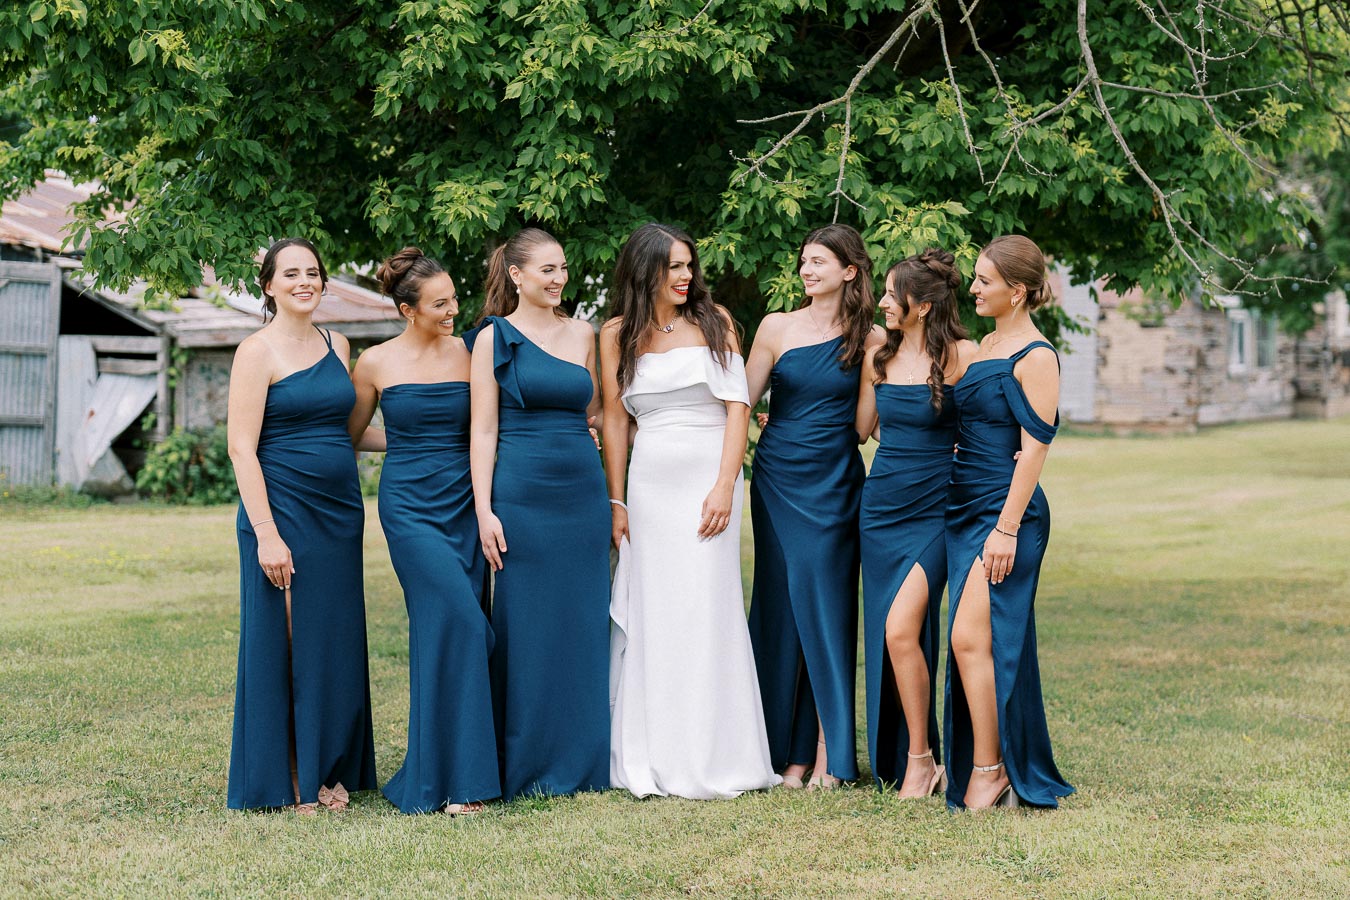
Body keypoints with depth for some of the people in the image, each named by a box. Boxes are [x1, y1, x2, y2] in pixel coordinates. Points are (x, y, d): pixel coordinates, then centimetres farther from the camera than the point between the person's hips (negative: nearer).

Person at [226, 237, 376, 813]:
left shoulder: (336, 346, 12)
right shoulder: (258, 352, -7)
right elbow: (241, 449, -12)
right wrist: (265, 533, -18)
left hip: (339, 513, 6)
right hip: (282, 512, -6)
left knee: (336, 644, 9)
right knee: (282, 642, -1)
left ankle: (329, 771, 20)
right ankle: (284, 782, 8)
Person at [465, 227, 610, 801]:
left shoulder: (583, 334, 11)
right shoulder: (495, 337, -1)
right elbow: (483, 429, -5)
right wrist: (484, 511, -10)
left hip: (584, 494, 4)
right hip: (523, 497, -4)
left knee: (584, 628, 7)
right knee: (527, 630, 0)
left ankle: (583, 763, 16)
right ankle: (527, 768, 10)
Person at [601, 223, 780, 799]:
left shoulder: (713, 321, 3)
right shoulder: (618, 334, 7)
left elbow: (737, 405, -2)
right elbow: (614, 418, 8)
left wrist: (724, 487, -10)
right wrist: (616, 502, 4)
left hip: (708, 477, -2)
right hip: (650, 481, 2)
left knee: (705, 611, -4)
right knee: (649, 614, 3)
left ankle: (711, 760, 3)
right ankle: (652, 761, 10)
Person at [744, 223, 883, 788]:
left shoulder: (869, 339, 3)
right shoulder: (778, 328, 4)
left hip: (836, 484, -1)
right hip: (778, 482, 1)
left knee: (826, 608, -4)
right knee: (780, 608, 2)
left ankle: (827, 751, 0)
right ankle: (787, 749, 8)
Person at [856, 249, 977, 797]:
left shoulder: (961, 356, -7)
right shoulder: (878, 358, 9)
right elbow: (860, 429, 19)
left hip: (935, 510, -5)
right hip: (881, 506, 6)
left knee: (901, 629, -17)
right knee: (885, 636, 6)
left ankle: (921, 759, -4)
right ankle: (896, 761, 18)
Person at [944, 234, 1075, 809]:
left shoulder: (1036, 357, -10)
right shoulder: (986, 345, 16)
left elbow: (1034, 449, -15)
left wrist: (1007, 528, -19)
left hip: (1008, 512, -8)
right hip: (965, 508, 8)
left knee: (971, 638, -14)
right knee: (981, 643, 8)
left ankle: (988, 771, -6)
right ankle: (990, 768, 15)